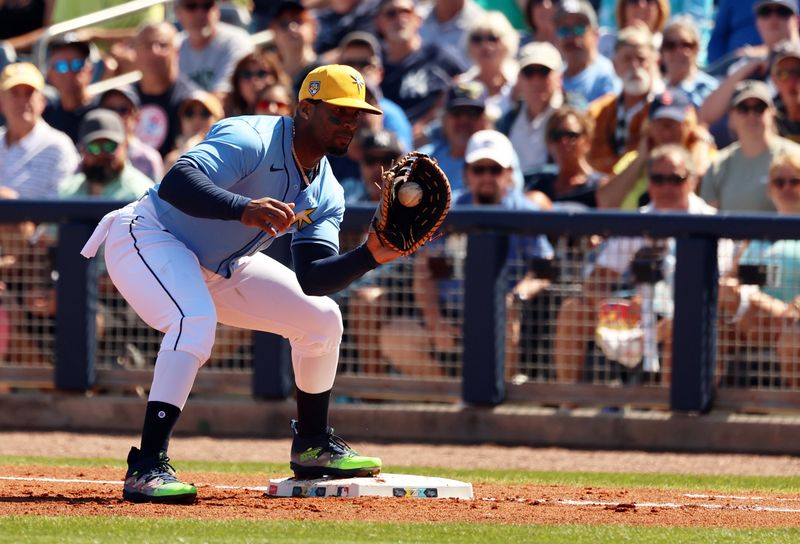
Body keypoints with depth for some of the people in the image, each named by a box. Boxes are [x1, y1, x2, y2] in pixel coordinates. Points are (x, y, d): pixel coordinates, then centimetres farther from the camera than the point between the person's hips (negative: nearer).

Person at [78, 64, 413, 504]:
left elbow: (312, 280, -9)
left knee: (321, 318, 7)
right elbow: (175, 182, -43)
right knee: (196, 320, -36)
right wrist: (244, 210, -58)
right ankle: (146, 468, -38)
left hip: (219, 266, 9)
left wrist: (370, 255, -25)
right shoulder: (252, 140, -26)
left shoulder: (326, 193, -1)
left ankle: (313, 448, 26)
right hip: (146, 238, -9)